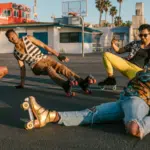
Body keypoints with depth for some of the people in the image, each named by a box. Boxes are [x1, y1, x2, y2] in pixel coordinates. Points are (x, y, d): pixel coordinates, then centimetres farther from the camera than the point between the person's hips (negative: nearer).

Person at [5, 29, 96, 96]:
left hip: (45, 58, 1)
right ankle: (66, 85, -70)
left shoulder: (28, 38, 5)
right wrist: (22, 83, 15)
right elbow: (22, 67, 17)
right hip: (36, 66, -1)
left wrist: (59, 55, 1)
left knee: (61, 67, -31)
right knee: (49, 69, -37)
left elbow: (44, 46, 4)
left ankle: (83, 83, -53)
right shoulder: (16, 53, 10)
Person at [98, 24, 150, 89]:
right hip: (126, 64, 4)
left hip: (137, 70, -4)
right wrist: (113, 44, -1)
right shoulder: (135, 43, 14)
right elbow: (119, 51, 17)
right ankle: (111, 79, -5)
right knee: (106, 54, -10)